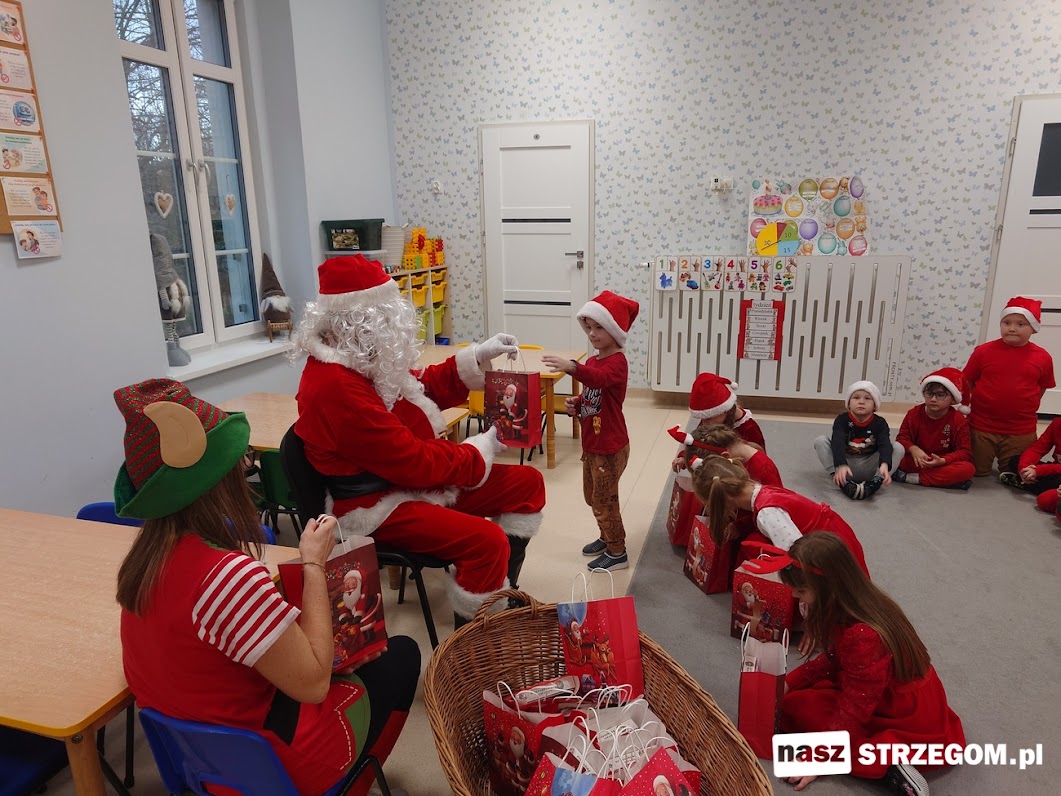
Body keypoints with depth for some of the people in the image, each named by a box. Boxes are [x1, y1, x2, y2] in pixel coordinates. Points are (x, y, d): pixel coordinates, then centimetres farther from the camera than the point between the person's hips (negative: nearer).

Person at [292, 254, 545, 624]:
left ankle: (501, 593, 18)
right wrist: (483, 449, -13)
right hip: (378, 505, -10)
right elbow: (412, 461, -26)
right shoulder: (337, 387, -28)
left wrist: (477, 357, 2)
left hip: (415, 478, 11)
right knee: (486, 540, -31)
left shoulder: (362, 361, 5)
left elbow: (424, 388, 16)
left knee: (527, 484, 8)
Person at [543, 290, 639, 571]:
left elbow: (599, 378, -42)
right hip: (592, 443, 9)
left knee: (604, 500, 2)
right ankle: (607, 537, 40)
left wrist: (571, 367, -59)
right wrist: (575, 404, -3)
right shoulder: (593, 361, 11)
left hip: (610, 447, -9)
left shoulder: (617, 362, -19)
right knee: (593, 496, 21)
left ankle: (617, 552, 18)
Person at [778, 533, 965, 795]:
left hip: (910, 724, -9)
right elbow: (831, 660, 8)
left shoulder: (862, 637, -34)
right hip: (896, 697, 9)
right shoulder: (862, 603, -7)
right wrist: (788, 683, 3)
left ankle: (886, 763, -16)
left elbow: (853, 712, -26)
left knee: (794, 707, -11)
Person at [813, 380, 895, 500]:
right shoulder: (842, 419, -12)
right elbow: (838, 443, -30)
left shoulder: (880, 423, -8)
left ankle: (875, 482, -36)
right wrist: (841, 466, -50)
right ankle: (843, 482, -33)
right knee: (820, 441, -22)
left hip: (868, 468, 1)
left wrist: (884, 465, -50)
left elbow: (885, 445, -28)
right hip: (845, 465, 0)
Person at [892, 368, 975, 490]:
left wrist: (942, 460, -29)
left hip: (943, 463, 0)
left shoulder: (959, 420, -8)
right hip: (919, 461, 0)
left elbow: (964, 451, -11)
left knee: (967, 469, -32)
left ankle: (914, 478, -29)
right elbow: (902, 438, -5)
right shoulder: (914, 414, -4)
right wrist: (913, 449, -29)